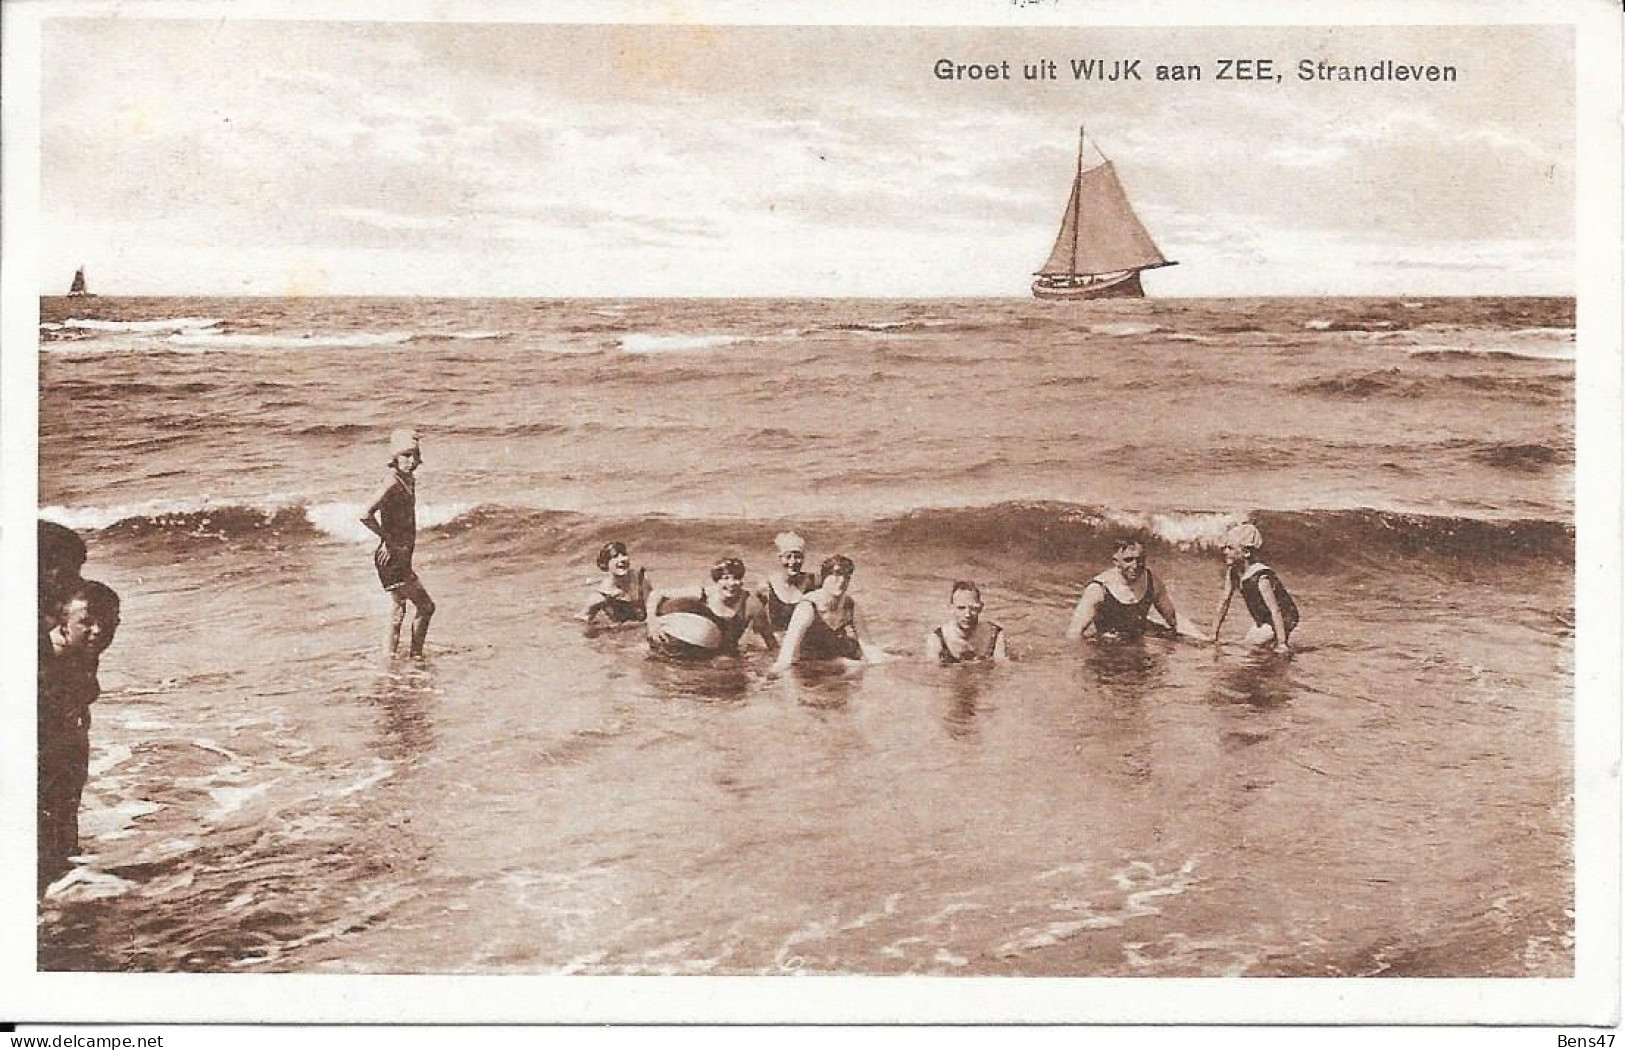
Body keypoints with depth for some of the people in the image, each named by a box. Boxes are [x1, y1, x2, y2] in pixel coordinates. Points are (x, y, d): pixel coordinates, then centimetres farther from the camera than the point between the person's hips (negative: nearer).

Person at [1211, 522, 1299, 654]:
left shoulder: (1261, 578, -33)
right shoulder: (1232, 572, -9)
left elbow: (1275, 611, -35)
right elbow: (1224, 602, -2)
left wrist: (1282, 643, -39)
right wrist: (1214, 635, -1)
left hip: (1283, 619, -9)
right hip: (1263, 620, 9)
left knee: (1253, 641, -21)